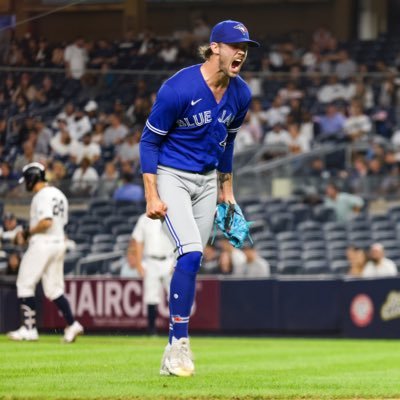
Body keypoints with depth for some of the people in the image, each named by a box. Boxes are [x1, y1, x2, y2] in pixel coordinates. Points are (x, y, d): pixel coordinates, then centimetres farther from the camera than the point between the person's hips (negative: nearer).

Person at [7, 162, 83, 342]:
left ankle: (29, 329, -2)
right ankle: (72, 324, -1)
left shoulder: (42, 196, -14)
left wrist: (31, 231, -9)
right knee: (53, 288, 11)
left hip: (42, 243, -9)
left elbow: (46, 222, -26)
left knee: (25, 285, 0)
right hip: (59, 242, 9)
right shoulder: (59, 194, 15)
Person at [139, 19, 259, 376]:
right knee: (191, 254, -21)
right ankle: (179, 345, -17)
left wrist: (226, 190, 19)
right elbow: (149, 140, -14)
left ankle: (175, 350, 14)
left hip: (207, 181, 6)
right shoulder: (180, 89, -21)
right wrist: (151, 196, -18)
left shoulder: (241, 94, -2)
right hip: (171, 177, -6)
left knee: (191, 263, 7)